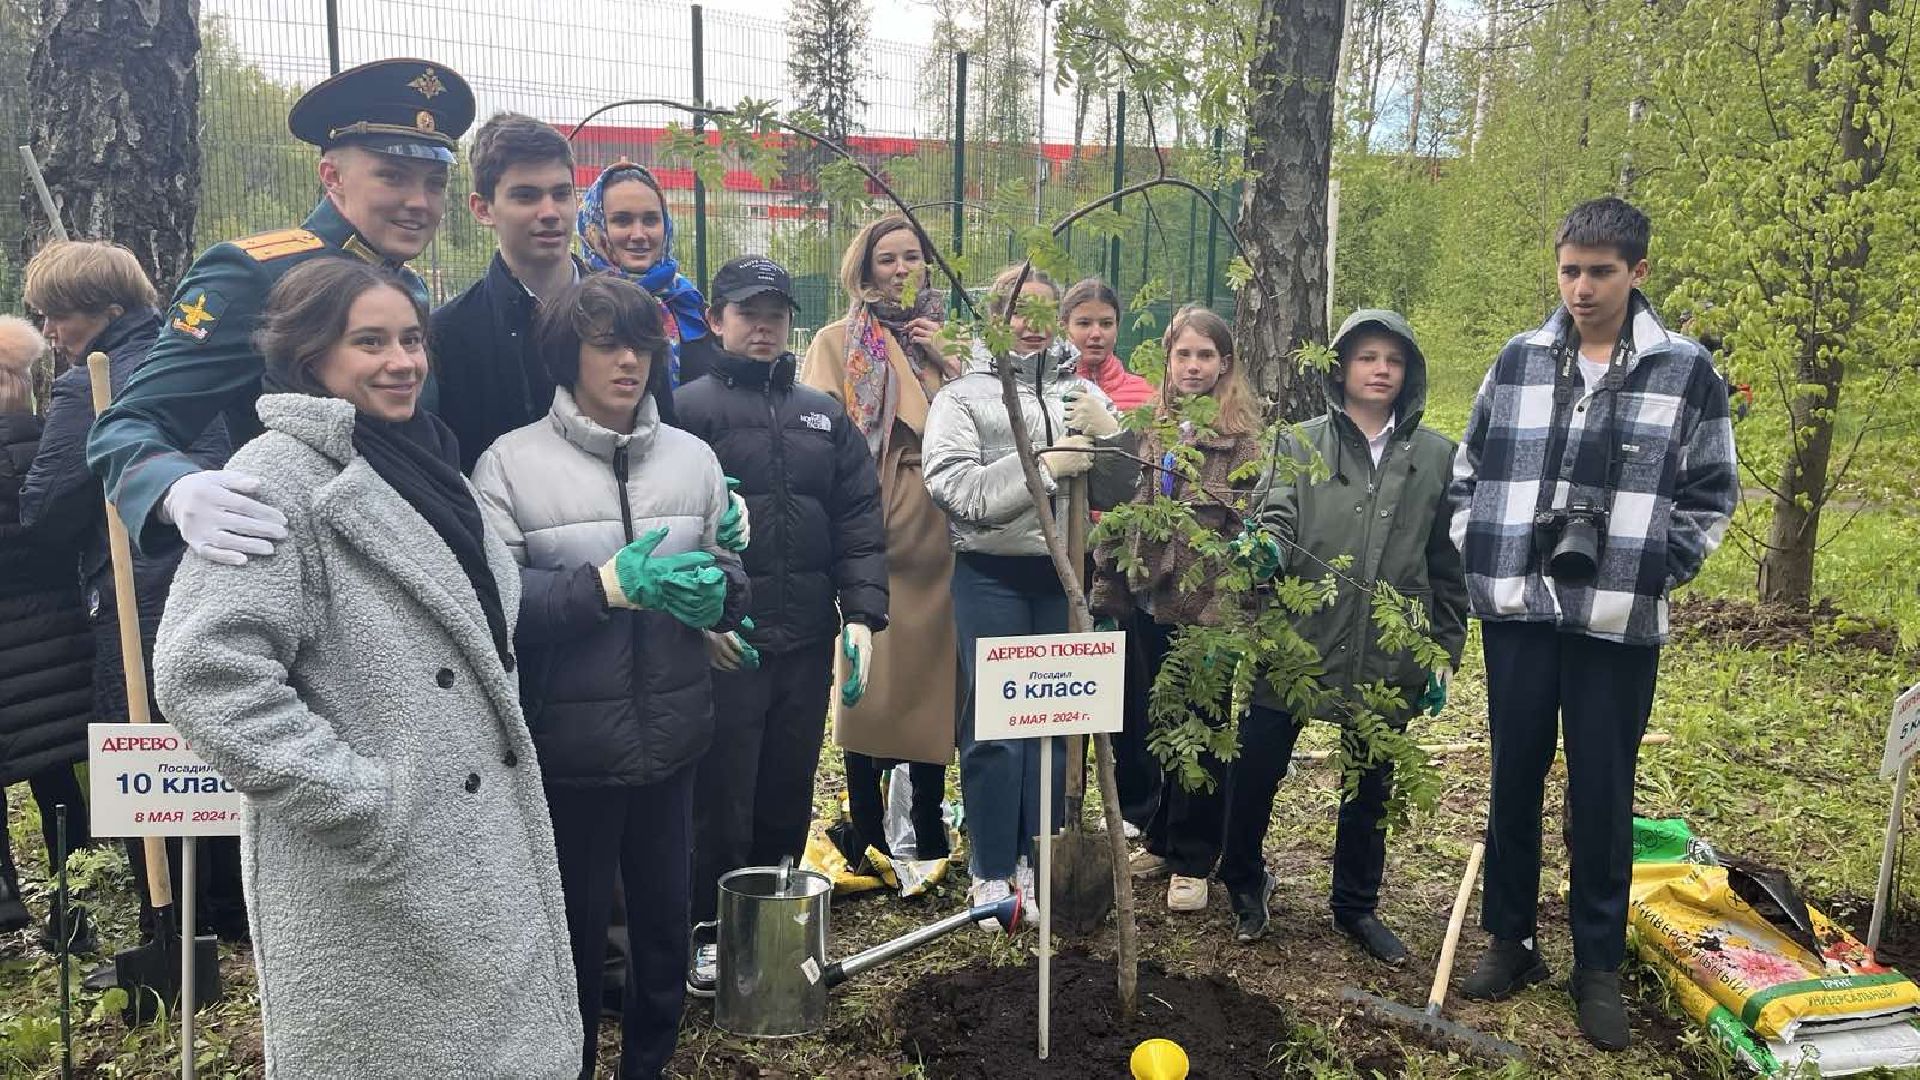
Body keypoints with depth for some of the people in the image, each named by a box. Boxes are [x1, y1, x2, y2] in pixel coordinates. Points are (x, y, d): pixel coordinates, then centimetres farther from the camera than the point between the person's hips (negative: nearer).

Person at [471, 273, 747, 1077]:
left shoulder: (693, 457, 5)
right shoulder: (509, 462, -7)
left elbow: (733, 577, 8)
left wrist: (714, 592, -15)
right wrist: (609, 584, -24)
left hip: (674, 737, 4)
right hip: (568, 745, -4)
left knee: (665, 918, 18)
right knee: (574, 928, 13)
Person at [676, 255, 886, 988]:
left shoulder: (824, 416, 13)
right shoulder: (688, 410, -2)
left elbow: (859, 522, 8)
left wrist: (862, 614, -2)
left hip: (808, 640, 5)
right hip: (724, 642, -4)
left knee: (789, 796, 14)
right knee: (721, 798, 4)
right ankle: (709, 934, 21)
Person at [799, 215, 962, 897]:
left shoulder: (949, 338, 15)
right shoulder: (840, 341, 3)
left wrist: (947, 363, -5)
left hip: (937, 534, 4)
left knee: (934, 675, 8)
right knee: (871, 681, 1)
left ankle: (929, 834, 22)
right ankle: (869, 837, 15)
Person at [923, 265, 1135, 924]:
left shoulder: (1082, 393, 13)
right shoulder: (963, 395, 2)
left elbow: (1118, 492, 7)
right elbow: (957, 486, -13)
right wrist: (1043, 465, -19)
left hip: (1064, 574, 4)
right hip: (992, 575, -4)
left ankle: (1038, 863, 24)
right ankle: (991, 871, 13)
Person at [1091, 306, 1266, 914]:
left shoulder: (1242, 436, -4)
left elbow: (1249, 521, -7)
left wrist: (1242, 605, -13)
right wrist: (1108, 591, 6)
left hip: (1208, 605, -4)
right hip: (1147, 600, 4)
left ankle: (1193, 860, 18)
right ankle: (1161, 839, 31)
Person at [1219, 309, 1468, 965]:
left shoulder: (1435, 455, 6)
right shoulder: (1304, 444, 2)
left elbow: (1447, 562, 8)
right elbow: (1277, 518, -9)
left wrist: (1446, 652, 8)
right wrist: (1268, 545, -33)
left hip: (1390, 655, 2)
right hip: (1297, 640, -1)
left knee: (1371, 784, 15)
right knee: (1257, 766, 4)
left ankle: (1356, 905, 35)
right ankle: (1244, 882, 30)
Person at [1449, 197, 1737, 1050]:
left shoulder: (1686, 370, 0)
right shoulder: (1518, 362, 5)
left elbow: (1711, 494, 5)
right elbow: (1468, 471, 12)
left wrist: (1654, 571, -5)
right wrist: (1474, 558, 3)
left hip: (1619, 624, -2)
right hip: (1518, 611, 2)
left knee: (1603, 795, 6)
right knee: (1514, 781, 10)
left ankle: (1599, 968, 20)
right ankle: (1511, 941, 26)